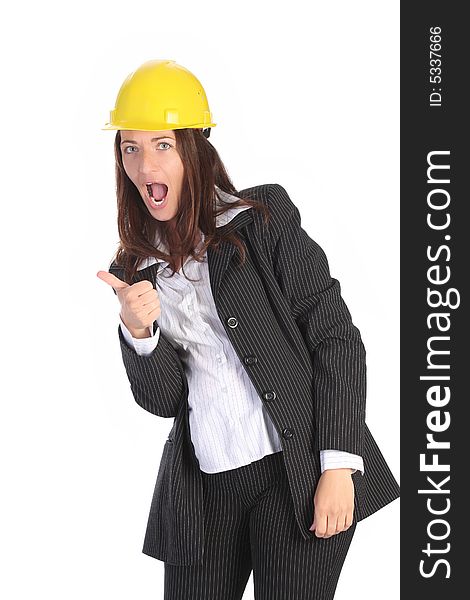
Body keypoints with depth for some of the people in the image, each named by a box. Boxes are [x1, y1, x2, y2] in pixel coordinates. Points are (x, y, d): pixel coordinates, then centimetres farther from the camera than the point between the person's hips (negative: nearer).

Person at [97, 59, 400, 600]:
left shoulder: (264, 218, -2)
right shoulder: (135, 269, 10)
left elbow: (336, 339, -5)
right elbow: (162, 400, 5)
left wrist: (338, 465, -12)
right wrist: (137, 331, -14)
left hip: (299, 475, -3)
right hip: (204, 488, 4)